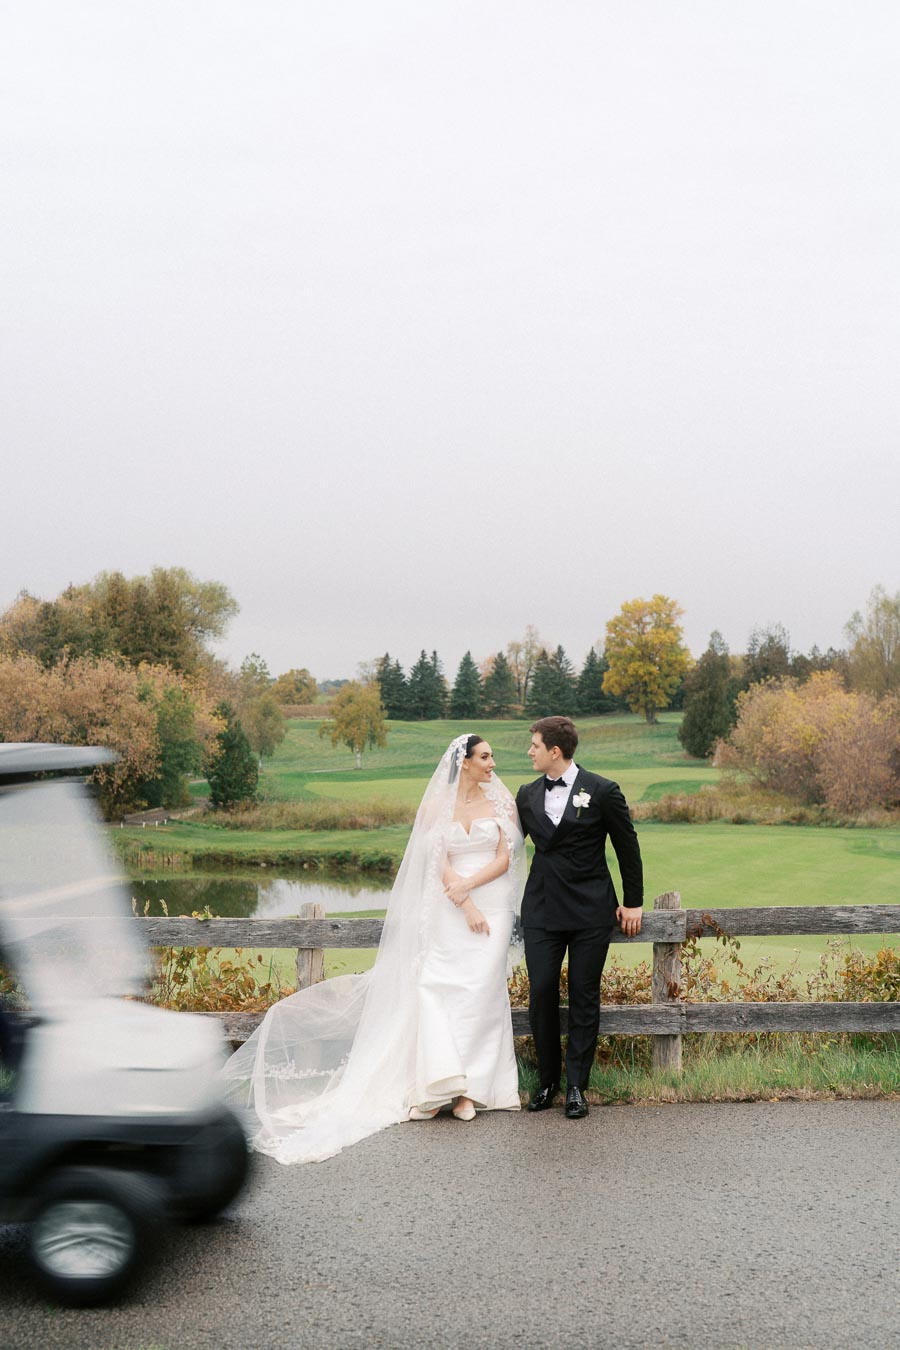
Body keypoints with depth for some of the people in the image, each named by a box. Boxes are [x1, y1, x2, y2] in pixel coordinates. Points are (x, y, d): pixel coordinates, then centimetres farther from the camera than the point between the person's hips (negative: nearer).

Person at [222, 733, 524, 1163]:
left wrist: (469, 884, -13)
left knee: (479, 991, -8)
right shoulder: (437, 806, 4)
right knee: (434, 986, -12)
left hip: (491, 905, 0)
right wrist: (467, 907, -12)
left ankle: (470, 1087, -4)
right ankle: (441, 1083, -9)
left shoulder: (501, 802, 6)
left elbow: (505, 858, 0)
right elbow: (441, 863, -2)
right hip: (450, 911, 1)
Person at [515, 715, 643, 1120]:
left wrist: (633, 902, 4)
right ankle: (548, 1080, 15)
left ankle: (576, 1085, 11)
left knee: (584, 998, 3)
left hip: (591, 911, -3)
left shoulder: (602, 791, -5)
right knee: (541, 994, 0)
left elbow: (627, 847, 2)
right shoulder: (527, 795, 8)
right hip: (542, 911, 3)